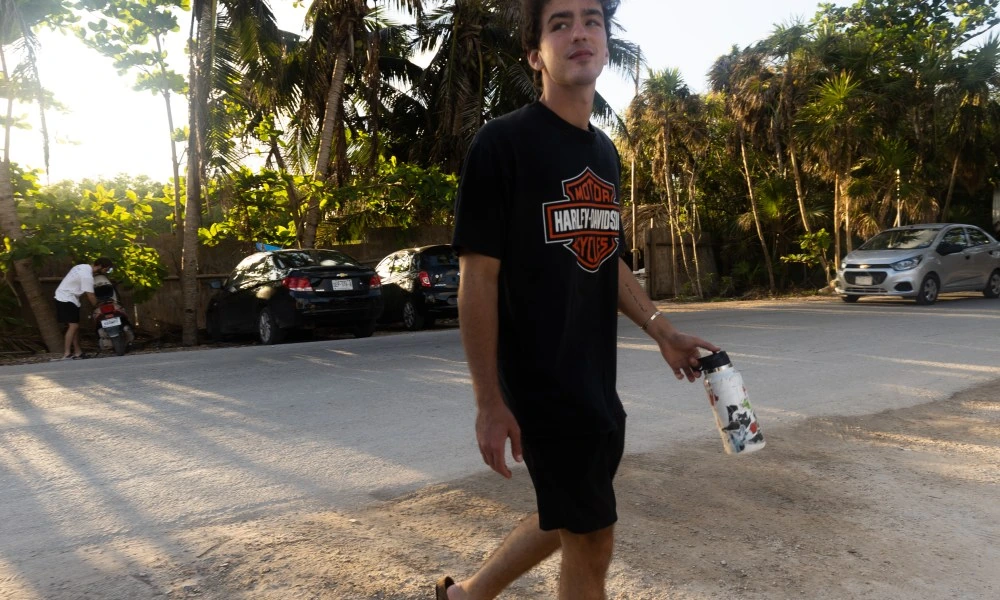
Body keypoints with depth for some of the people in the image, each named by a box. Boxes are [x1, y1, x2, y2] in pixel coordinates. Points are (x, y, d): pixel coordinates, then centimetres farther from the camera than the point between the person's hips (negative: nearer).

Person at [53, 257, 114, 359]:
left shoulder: (84, 267, 6)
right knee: (74, 326, -14)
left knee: (75, 326, 10)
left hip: (63, 297, 10)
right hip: (66, 299, -10)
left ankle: (78, 352, 14)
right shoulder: (87, 276, -23)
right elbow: (91, 297, -19)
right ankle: (67, 354, -15)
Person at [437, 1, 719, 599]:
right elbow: (478, 276, -14)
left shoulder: (606, 152, 11)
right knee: (592, 540, 3)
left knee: (567, 519, 20)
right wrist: (491, 402, -15)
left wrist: (661, 330, 9)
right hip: (541, 381, -8)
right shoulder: (504, 141, -12)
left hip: (598, 380, 8)